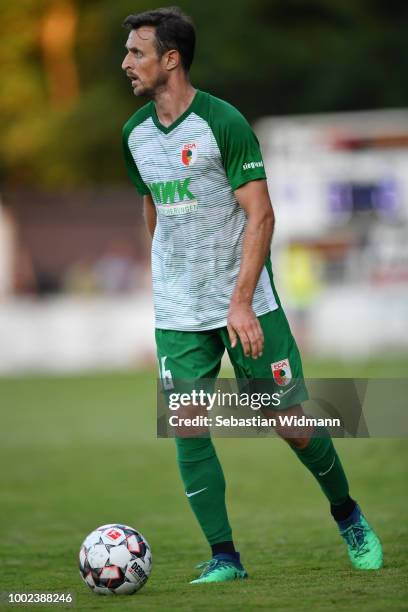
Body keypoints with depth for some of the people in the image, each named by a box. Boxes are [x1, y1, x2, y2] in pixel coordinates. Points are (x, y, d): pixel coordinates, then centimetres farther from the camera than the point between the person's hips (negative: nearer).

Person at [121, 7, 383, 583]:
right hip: (177, 315, 5)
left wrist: (241, 303, -22)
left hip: (245, 305, -5)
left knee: (294, 424, 0)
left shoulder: (223, 122, -14)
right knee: (188, 432, -6)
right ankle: (224, 558, 2)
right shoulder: (135, 133, 5)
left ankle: (348, 515, 25)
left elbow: (260, 215, -16)